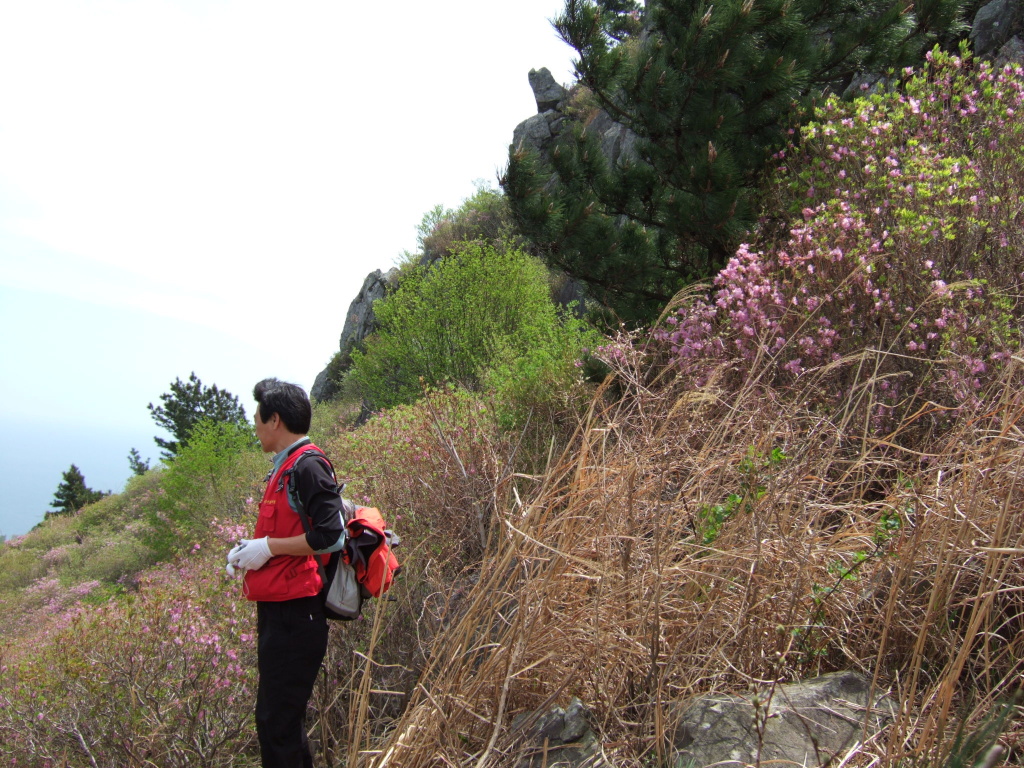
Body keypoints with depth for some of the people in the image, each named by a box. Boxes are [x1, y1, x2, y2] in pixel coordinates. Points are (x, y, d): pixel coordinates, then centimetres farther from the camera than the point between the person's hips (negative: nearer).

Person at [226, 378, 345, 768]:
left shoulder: (307, 467, -14)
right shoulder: (285, 468, 17)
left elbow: (330, 536, -22)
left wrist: (268, 547, -15)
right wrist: (251, 549, 10)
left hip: (295, 615, -10)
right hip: (277, 611, 11)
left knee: (277, 723, -6)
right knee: (275, 719, 18)